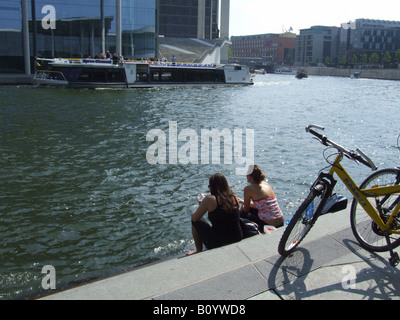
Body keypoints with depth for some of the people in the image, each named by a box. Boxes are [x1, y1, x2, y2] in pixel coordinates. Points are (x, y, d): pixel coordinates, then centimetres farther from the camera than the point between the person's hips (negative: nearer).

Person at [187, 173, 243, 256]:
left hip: (217, 245, -5)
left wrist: (201, 205, 14)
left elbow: (194, 218, -5)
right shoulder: (235, 197, -2)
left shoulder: (210, 199, -16)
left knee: (195, 221, 15)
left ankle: (199, 250, 26)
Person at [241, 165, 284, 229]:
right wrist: (242, 201, 33)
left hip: (268, 225, -7)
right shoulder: (266, 184, 11)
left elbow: (246, 210, 2)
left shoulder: (248, 188, -9)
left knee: (241, 214, 13)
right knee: (251, 209, 26)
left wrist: (242, 207, 25)